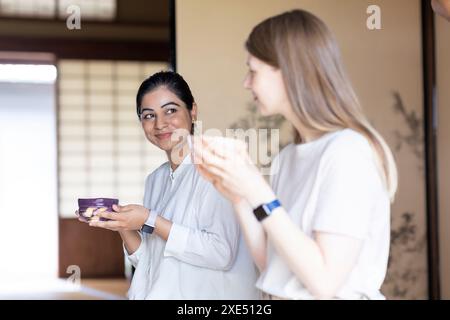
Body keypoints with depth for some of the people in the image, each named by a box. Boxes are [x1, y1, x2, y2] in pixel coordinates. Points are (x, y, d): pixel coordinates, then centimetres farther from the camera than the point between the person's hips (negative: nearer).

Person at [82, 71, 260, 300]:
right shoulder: (155, 180, 10)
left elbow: (221, 254, -18)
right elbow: (150, 261, 13)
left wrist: (150, 222, -16)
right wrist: (123, 226, -2)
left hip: (210, 292, -5)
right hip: (165, 292, 5)